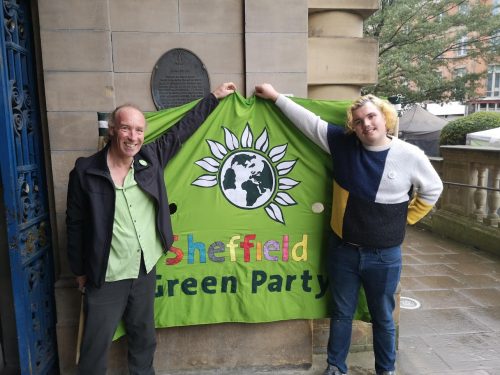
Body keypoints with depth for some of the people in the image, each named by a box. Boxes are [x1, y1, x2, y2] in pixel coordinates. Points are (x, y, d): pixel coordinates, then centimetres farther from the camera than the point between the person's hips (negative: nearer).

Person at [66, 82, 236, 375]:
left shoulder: (151, 158, -4)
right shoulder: (86, 171, -12)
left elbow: (182, 129, 6)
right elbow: (76, 224, -4)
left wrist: (214, 97, 12)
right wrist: (80, 270, 2)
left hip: (146, 269, 4)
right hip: (106, 277, -3)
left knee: (144, 336, 22)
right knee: (96, 345, 10)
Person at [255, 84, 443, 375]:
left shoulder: (410, 155, -9)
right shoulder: (343, 144, -5)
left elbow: (432, 190, 7)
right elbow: (308, 120, 0)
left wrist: (405, 219, 5)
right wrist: (276, 96, 3)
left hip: (384, 256, -1)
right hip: (343, 250, 2)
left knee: (383, 317, 18)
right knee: (342, 314, 18)